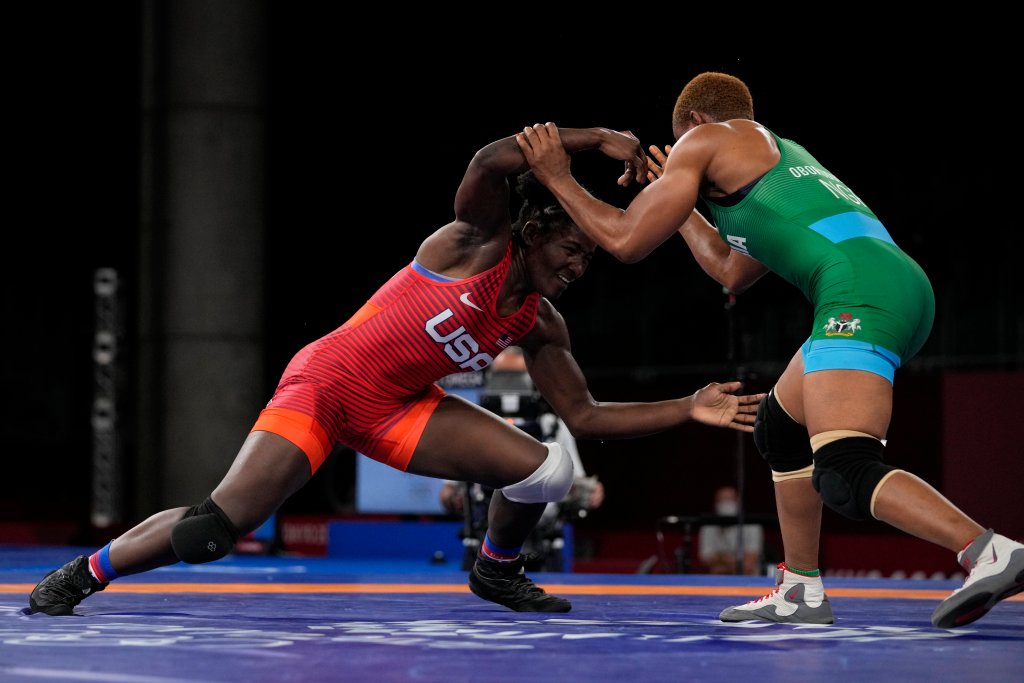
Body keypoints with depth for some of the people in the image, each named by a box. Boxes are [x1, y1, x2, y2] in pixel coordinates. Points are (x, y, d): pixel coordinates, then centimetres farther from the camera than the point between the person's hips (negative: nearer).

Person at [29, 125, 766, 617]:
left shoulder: (540, 325, 2)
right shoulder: (477, 241, -16)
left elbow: (586, 415, 4)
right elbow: (492, 161, -35)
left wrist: (688, 410, -2)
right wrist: (599, 139, -32)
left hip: (399, 408, 7)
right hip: (325, 382, -7)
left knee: (550, 469, -8)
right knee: (218, 526, -20)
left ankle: (497, 571, 22)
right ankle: (83, 573, 4)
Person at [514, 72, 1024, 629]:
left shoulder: (704, 139, 12)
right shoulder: (781, 152, 36)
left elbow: (626, 241, 11)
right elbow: (733, 273, 44)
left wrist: (559, 180, 25)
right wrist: (674, 196, 55)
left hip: (861, 292, -9)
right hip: (906, 285, 9)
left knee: (845, 475, -20)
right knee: (781, 429, 25)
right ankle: (801, 592, 28)